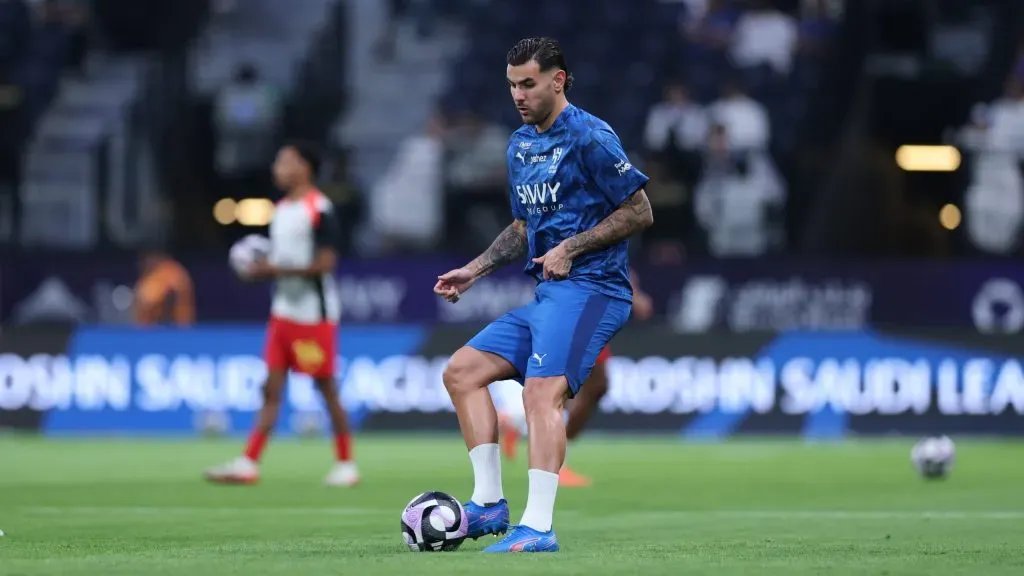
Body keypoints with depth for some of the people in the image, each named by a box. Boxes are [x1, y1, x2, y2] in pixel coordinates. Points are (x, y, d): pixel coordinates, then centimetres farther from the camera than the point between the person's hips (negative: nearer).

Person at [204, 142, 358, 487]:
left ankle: (346, 465, 9)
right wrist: (260, 269, 1)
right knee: (271, 389, 3)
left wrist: (278, 269, -21)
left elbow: (325, 262, -19)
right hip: (283, 313, 8)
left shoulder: (319, 210, -13)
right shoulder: (281, 210, 13)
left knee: (326, 388, -1)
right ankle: (249, 464, -1)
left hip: (314, 315, -8)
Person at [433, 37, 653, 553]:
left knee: (542, 393, -24)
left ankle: (538, 528, -29)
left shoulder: (589, 137, -9)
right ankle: (489, 502, 3)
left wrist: (572, 249, -14)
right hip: (548, 294, 9)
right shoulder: (520, 144, 17)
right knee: (462, 371, 3)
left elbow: (639, 212, -10)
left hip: (589, 288, -9)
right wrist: (474, 270, 17)